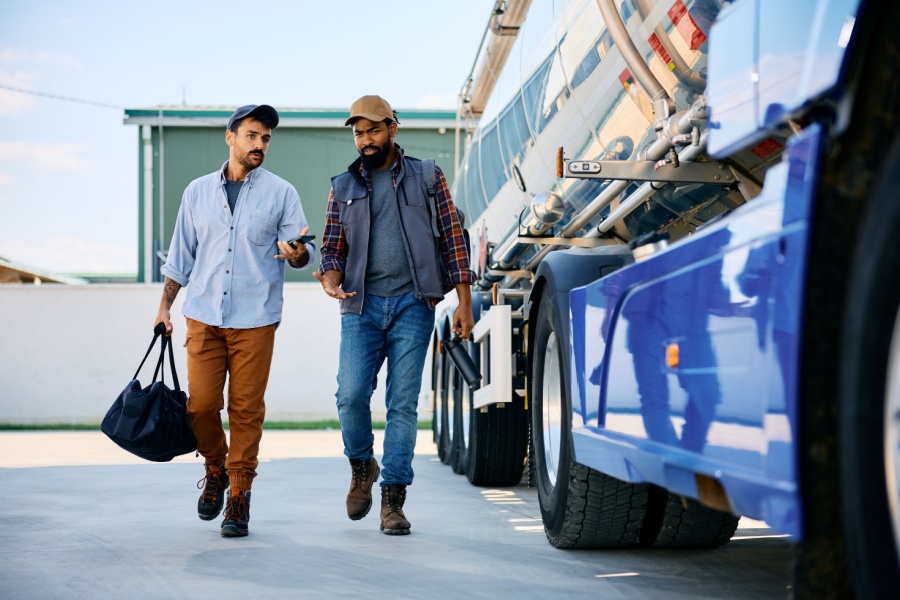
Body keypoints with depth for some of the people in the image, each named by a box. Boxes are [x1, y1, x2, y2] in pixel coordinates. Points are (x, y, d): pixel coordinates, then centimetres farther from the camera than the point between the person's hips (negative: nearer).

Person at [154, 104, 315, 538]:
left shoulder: (281, 193, 6)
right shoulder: (198, 192, 12)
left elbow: (303, 251, 1)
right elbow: (182, 255, 16)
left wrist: (296, 253, -23)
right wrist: (165, 306, 12)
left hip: (255, 319, -2)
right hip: (204, 316, 2)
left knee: (246, 409, -3)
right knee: (201, 404, -4)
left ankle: (238, 495, 8)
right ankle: (215, 469, 23)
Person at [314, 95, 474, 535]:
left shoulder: (425, 177, 9)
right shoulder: (343, 187, 15)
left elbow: (452, 238, 7)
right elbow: (333, 248, 14)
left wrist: (464, 301, 1)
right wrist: (330, 280, -9)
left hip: (412, 304, -1)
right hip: (362, 306, 2)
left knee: (403, 403, -4)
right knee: (351, 395, -11)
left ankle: (393, 499, 2)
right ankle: (361, 466, 18)